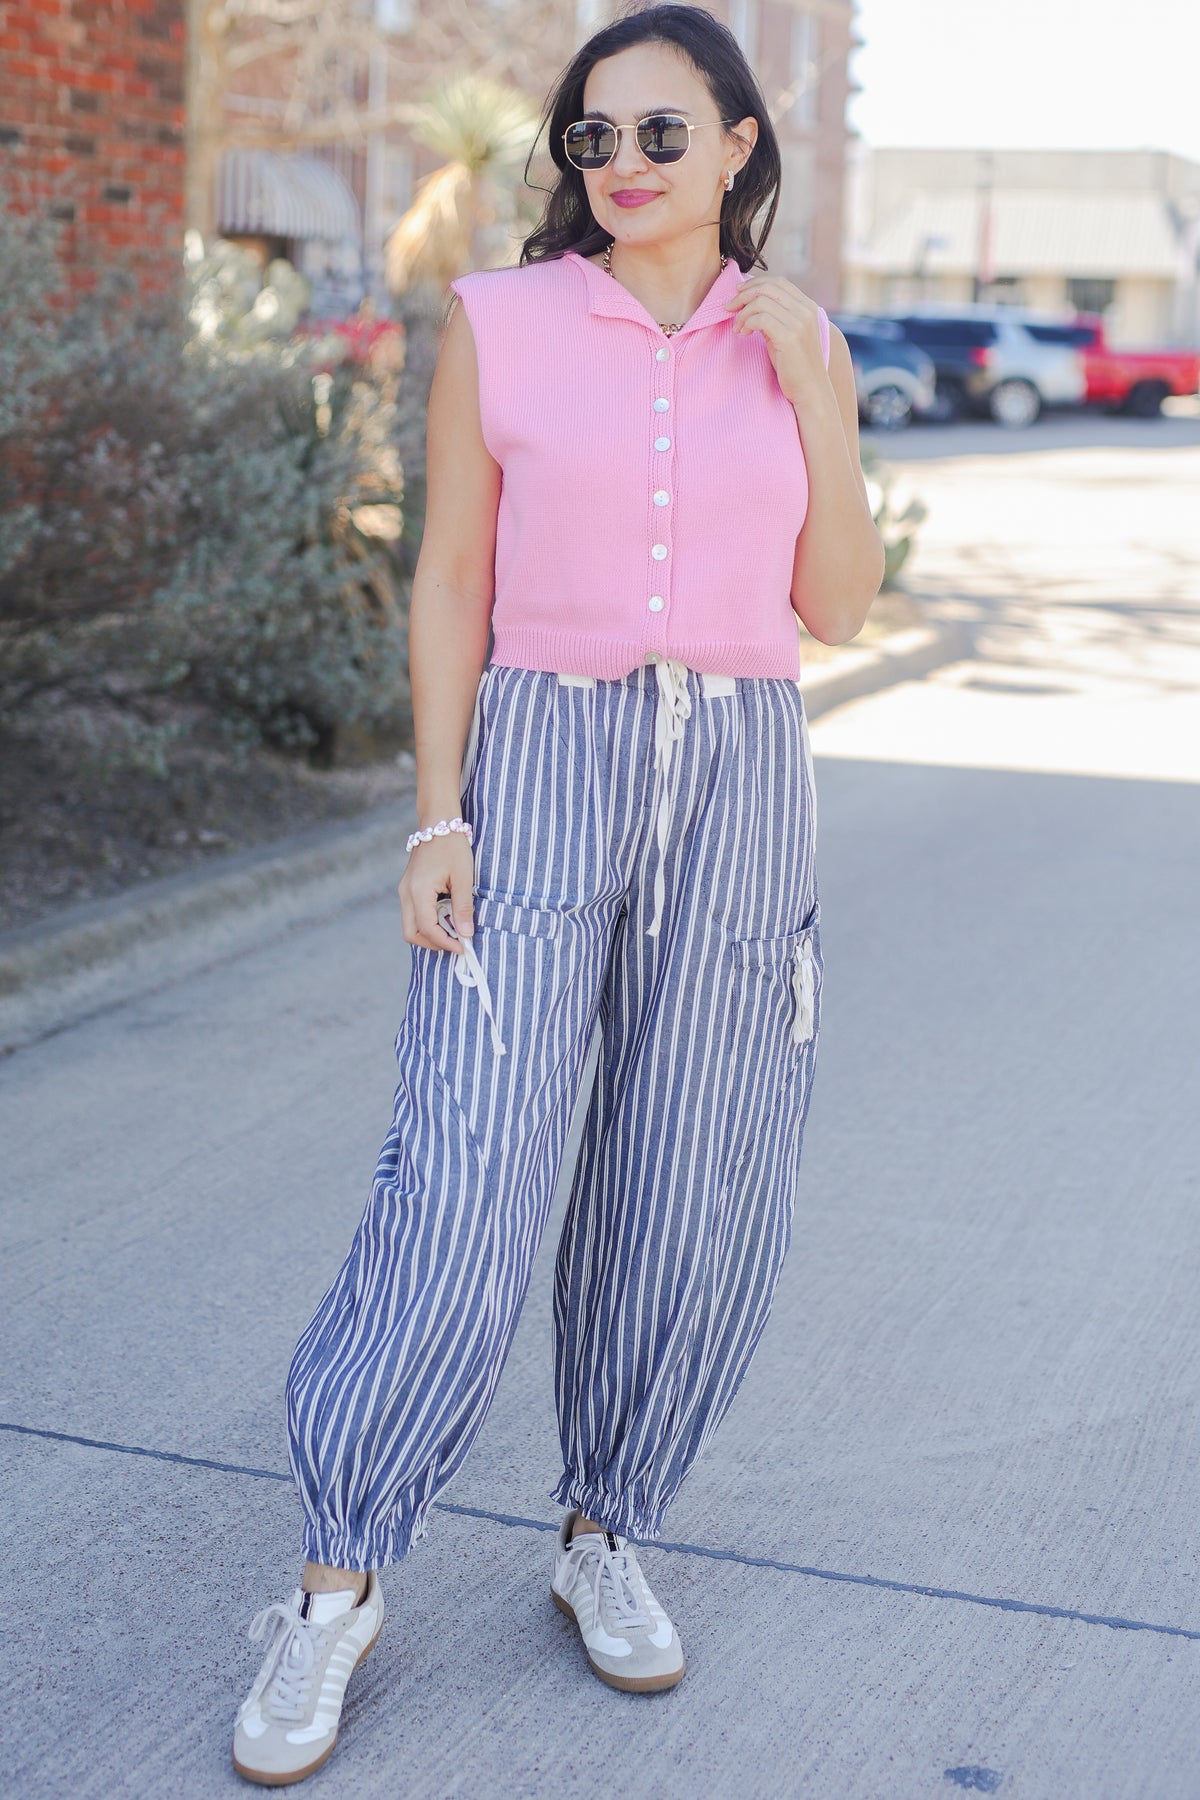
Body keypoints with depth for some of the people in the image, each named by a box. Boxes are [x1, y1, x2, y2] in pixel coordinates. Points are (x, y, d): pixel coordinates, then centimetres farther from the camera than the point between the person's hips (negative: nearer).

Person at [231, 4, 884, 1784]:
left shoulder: (798, 344, 8)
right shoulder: (500, 321, 1)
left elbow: (838, 605, 4)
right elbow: (453, 579, 1)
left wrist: (810, 389, -6)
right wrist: (438, 815, -7)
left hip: (740, 784, 3)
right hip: (540, 768, -2)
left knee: (691, 1196, 6)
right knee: (464, 1184, -9)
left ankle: (605, 1535, 25)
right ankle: (336, 1584, 4)